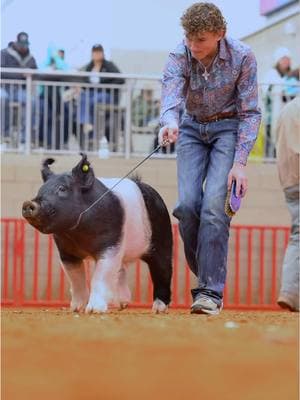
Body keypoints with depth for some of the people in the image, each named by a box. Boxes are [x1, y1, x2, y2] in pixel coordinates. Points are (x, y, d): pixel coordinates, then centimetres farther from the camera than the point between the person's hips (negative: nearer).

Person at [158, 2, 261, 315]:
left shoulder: (242, 57, -19)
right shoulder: (179, 57, -16)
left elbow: (249, 112, -14)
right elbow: (171, 96, -31)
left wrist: (240, 162, -21)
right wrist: (169, 123, -55)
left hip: (229, 128, -3)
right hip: (192, 128, 3)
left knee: (214, 205, -18)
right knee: (187, 204, -12)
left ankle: (210, 291, -19)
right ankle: (206, 273, 10)